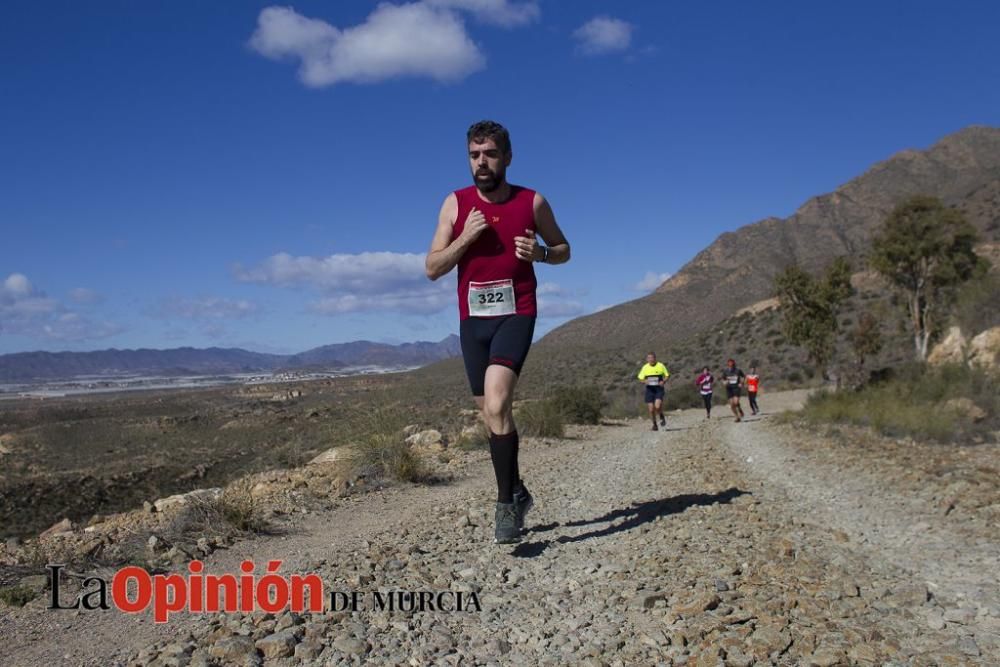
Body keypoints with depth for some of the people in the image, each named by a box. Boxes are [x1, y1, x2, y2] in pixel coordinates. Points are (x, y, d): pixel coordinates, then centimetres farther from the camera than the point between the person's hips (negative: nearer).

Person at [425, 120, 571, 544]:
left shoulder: (532, 202, 0)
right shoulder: (456, 203, 3)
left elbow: (563, 249, 12)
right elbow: (432, 268, 1)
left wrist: (540, 253, -10)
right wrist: (467, 236, -14)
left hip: (515, 314, -3)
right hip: (472, 319, 4)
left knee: (496, 405, -24)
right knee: (492, 414, 13)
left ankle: (507, 503, -13)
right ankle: (517, 491, 33)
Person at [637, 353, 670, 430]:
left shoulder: (660, 366, -1)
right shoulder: (645, 367, 4)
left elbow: (667, 375, 8)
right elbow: (640, 379, 9)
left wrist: (663, 381, -12)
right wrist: (644, 381, -14)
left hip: (659, 389, -2)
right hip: (649, 389, 2)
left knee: (657, 406, -21)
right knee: (651, 409, -1)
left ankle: (662, 417, 10)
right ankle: (654, 424, 19)